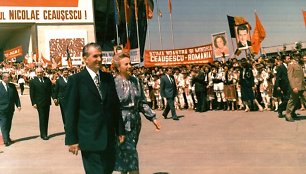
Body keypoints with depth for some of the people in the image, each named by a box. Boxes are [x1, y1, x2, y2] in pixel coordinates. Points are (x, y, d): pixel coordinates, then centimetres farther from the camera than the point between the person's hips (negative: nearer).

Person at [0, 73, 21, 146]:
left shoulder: (12, 86, 8)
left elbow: (16, 96, 10)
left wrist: (18, 105, -2)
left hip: (10, 109, 4)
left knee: (8, 125, 12)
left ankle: (7, 138, 26)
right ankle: (6, 140, -2)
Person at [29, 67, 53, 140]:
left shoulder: (47, 80, 9)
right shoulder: (33, 81, -2)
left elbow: (51, 89, 11)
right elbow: (32, 94, -3)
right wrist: (33, 103, -9)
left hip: (47, 102, 4)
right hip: (39, 103, -4)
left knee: (46, 118, 9)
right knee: (42, 119, -5)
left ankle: (45, 134, 17)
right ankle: (43, 135, 0)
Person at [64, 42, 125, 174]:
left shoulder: (108, 78, 9)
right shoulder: (76, 80, -6)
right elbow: (70, 112, -7)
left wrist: (120, 130, 12)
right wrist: (72, 139, -9)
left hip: (109, 138, 5)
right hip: (90, 139, -5)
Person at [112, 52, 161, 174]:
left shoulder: (135, 81, 7)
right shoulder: (114, 83, -11)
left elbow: (142, 103, 14)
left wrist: (152, 117, 10)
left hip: (135, 123, 6)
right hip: (122, 124, -5)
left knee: (127, 155, 13)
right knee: (130, 154, -5)